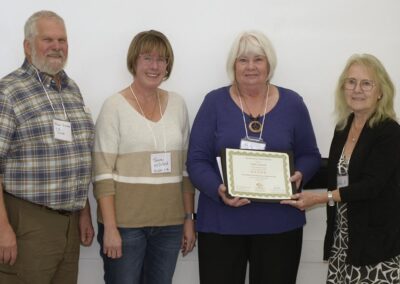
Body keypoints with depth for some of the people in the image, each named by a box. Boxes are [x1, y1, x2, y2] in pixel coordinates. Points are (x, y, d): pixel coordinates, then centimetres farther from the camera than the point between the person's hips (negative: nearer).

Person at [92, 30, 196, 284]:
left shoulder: (177, 104, 8)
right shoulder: (115, 106, -5)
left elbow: (186, 168, 12)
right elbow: (103, 173, -8)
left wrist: (190, 218, 9)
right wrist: (110, 228, -13)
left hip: (169, 224, 4)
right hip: (125, 223, -4)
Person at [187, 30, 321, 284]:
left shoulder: (292, 103, 4)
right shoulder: (215, 102, 0)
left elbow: (310, 155, 9)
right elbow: (197, 160, -3)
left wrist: (299, 175, -13)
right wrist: (218, 189, -21)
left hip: (280, 223, 1)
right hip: (221, 223, -1)